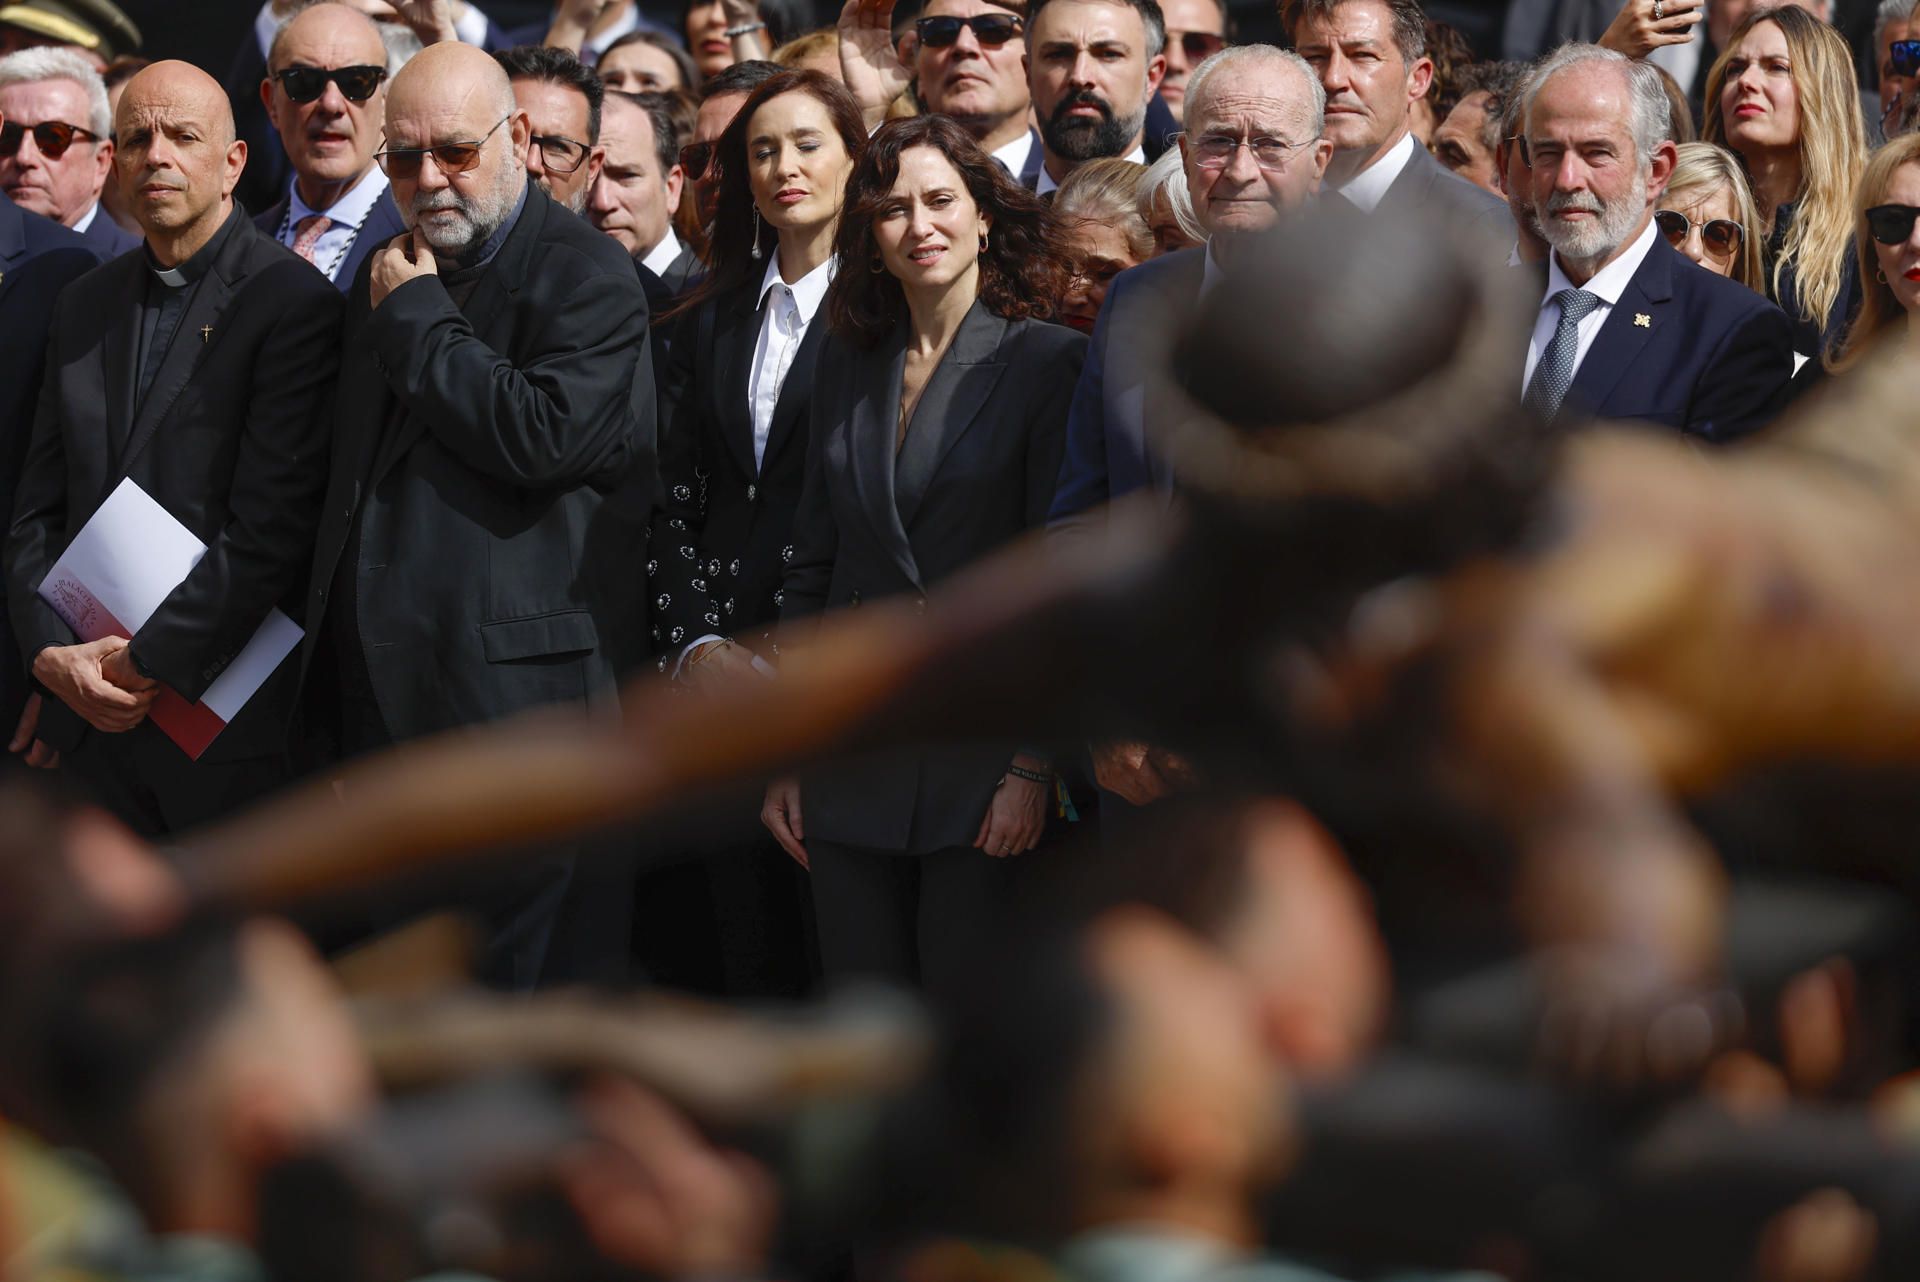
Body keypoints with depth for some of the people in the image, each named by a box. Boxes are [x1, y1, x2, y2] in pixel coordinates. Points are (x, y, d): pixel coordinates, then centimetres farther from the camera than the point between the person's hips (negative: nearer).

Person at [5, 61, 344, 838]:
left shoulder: (292, 302, -7)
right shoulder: (85, 305, 14)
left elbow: (267, 531, -14)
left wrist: (148, 665, -15)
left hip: (225, 717, -5)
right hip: (90, 716, 5)